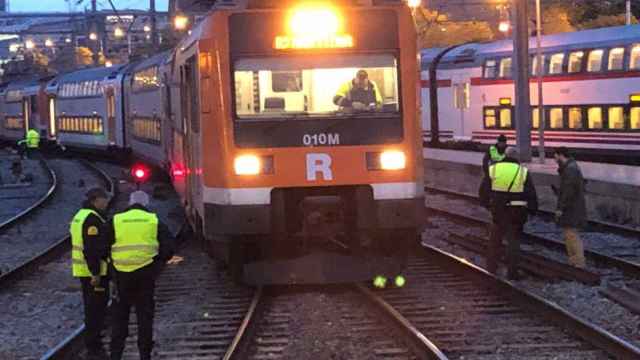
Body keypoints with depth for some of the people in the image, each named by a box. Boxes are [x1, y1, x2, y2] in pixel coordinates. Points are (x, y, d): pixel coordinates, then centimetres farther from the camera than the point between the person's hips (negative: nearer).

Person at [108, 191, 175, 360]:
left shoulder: (116, 221, 3)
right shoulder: (154, 221, 4)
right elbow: (169, 246, -1)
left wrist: (113, 261, 17)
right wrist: (157, 261, 11)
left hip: (122, 274, 0)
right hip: (146, 274, 0)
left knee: (120, 314, 11)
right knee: (145, 315, 9)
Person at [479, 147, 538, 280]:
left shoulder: (493, 169, -1)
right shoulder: (523, 172, -5)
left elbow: (483, 190, 5)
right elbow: (531, 194, -2)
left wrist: (486, 204, 19)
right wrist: (533, 209, 9)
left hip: (498, 210, 1)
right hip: (517, 213, -1)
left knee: (495, 240, 15)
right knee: (514, 241, 6)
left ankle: (491, 268, 21)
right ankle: (512, 272, 6)